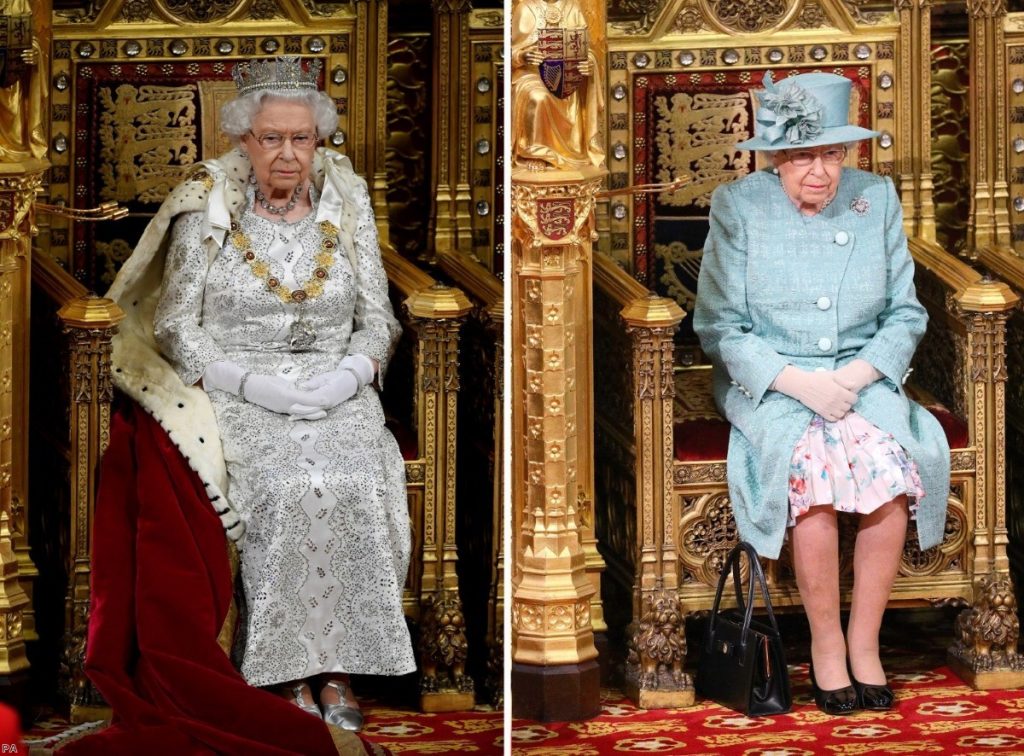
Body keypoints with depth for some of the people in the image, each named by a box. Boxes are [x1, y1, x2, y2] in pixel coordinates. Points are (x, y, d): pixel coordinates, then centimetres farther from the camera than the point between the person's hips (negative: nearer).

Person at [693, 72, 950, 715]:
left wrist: (857, 375, -11)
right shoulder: (738, 207, -2)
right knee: (814, 472, -32)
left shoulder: (877, 199, 5)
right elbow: (719, 325, -4)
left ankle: (865, 640, -10)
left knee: (892, 471, -28)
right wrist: (797, 382, -16)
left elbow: (906, 313, 7)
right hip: (769, 384, -2)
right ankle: (825, 644, -14)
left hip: (864, 378, 2)